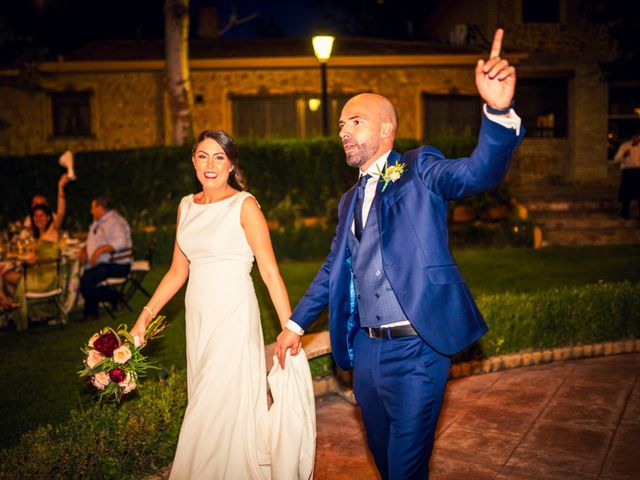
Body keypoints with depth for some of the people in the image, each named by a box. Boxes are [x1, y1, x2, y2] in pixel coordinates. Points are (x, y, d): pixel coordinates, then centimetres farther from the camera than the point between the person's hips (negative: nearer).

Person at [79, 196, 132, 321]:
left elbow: (120, 242, -29)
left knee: (86, 279, -25)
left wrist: (100, 249, -31)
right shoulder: (98, 222, 21)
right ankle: (115, 298, 3)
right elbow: (92, 242, 28)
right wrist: (84, 250, 7)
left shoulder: (115, 222, -13)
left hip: (117, 265, -10)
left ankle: (91, 313, -8)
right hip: (102, 264, 11)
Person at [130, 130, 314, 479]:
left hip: (234, 316, -6)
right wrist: (144, 317, 8)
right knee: (204, 406, 15)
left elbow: (270, 271, -13)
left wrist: (289, 329, -18)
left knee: (222, 407, -1)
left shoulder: (244, 205, -9)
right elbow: (178, 271, 13)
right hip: (199, 318, 6)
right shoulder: (186, 207, 9)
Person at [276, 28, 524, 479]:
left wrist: (499, 111, -40)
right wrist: (296, 323, 19)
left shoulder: (420, 170, -3)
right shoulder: (350, 200, 16)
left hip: (415, 348, -6)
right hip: (365, 349, 7)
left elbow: (480, 171, -21)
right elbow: (333, 269, 21)